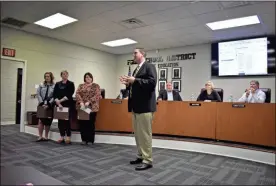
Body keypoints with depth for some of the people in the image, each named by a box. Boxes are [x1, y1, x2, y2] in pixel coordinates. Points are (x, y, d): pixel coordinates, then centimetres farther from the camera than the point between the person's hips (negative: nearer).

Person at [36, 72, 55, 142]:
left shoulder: (54, 86, -2)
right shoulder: (41, 85, 8)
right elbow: (38, 94, 2)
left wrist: (48, 104, -15)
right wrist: (42, 103, -9)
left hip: (50, 106, -2)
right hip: (42, 105, 2)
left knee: (48, 122, 7)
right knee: (40, 121, -3)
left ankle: (46, 137, 18)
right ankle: (40, 137, 4)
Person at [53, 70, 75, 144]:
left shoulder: (71, 84, 1)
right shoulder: (57, 84, 11)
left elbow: (69, 95, -9)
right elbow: (55, 95, 2)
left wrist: (61, 100, -12)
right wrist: (58, 103, -12)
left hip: (68, 105, -3)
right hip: (59, 105, 3)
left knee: (67, 121, -2)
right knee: (60, 121, 6)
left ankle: (68, 137, 6)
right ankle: (62, 137, 16)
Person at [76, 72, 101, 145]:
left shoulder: (96, 86, 5)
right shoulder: (81, 86, 14)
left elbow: (97, 95, -7)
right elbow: (77, 94, 0)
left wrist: (89, 102, -18)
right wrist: (81, 102, -17)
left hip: (92, 107, -2)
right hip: (82, 107, 3)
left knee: (91, 124, 0)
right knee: (82, 123, 4)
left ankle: (90, 140, 9)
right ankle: (84, 139, 16)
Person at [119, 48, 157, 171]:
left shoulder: (149, 66, -6)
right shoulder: (136, 69, 21)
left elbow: (152, 82, -20)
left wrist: (135, 81, -20)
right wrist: (128, 83, 4)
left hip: (145, 106, -9)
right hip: (136, 106, 10)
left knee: (145, 134, -5)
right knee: (138, 134, 14)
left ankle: (147, 160, 5)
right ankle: (141, 156, 26)